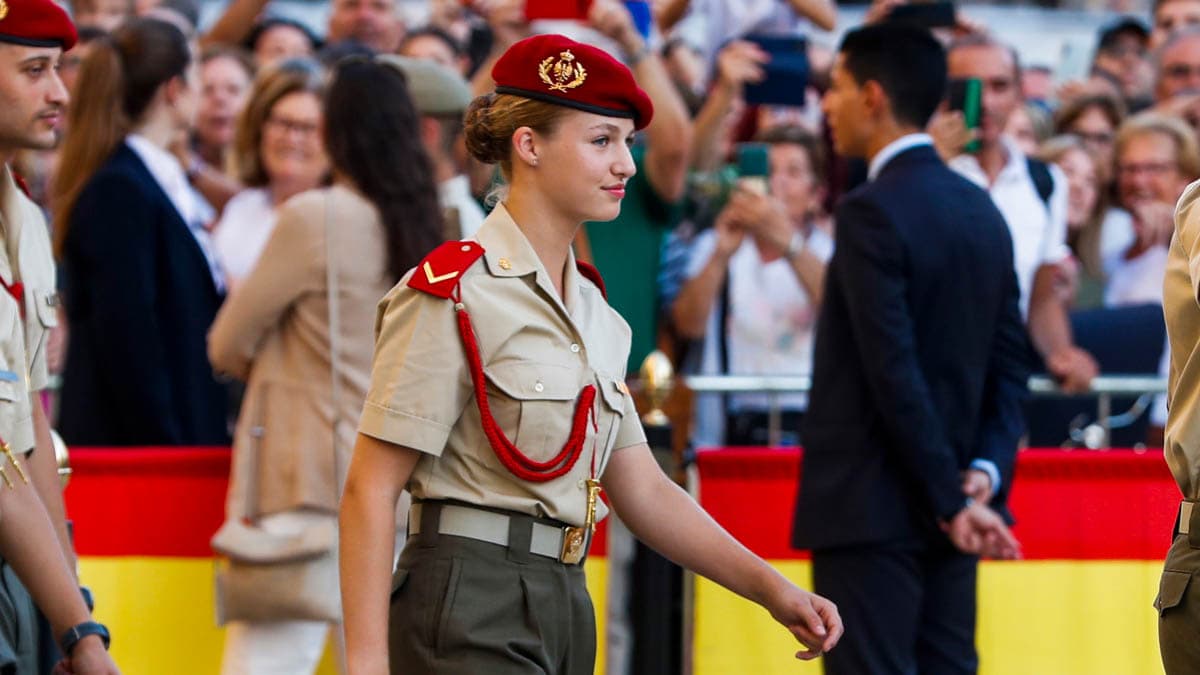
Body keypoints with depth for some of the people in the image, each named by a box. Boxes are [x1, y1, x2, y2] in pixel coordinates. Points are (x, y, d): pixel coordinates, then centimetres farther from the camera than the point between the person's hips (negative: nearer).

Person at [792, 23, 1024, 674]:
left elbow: (894, 372, -19)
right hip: (946, 514, 8)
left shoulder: (871, 213, -14)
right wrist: (987, 469, 0)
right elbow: (1009, 363, 10)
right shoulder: (982, 211, 11)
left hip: (869, 507, -8)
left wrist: (952, 498, -16)